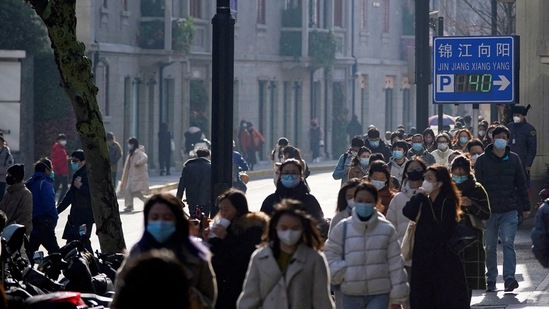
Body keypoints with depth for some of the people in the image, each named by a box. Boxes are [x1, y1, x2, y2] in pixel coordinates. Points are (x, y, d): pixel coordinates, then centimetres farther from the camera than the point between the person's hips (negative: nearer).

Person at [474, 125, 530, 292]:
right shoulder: (482, 160, 1)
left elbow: (521, 184, 10)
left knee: (508, 242, -13)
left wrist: (525, 206, 8)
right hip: (489, 210, 0)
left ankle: (509, 278, -18)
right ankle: (491, 280, 14)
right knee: (490, 246, 6)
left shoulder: (514, 159, 6)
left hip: (509, 210, 0)